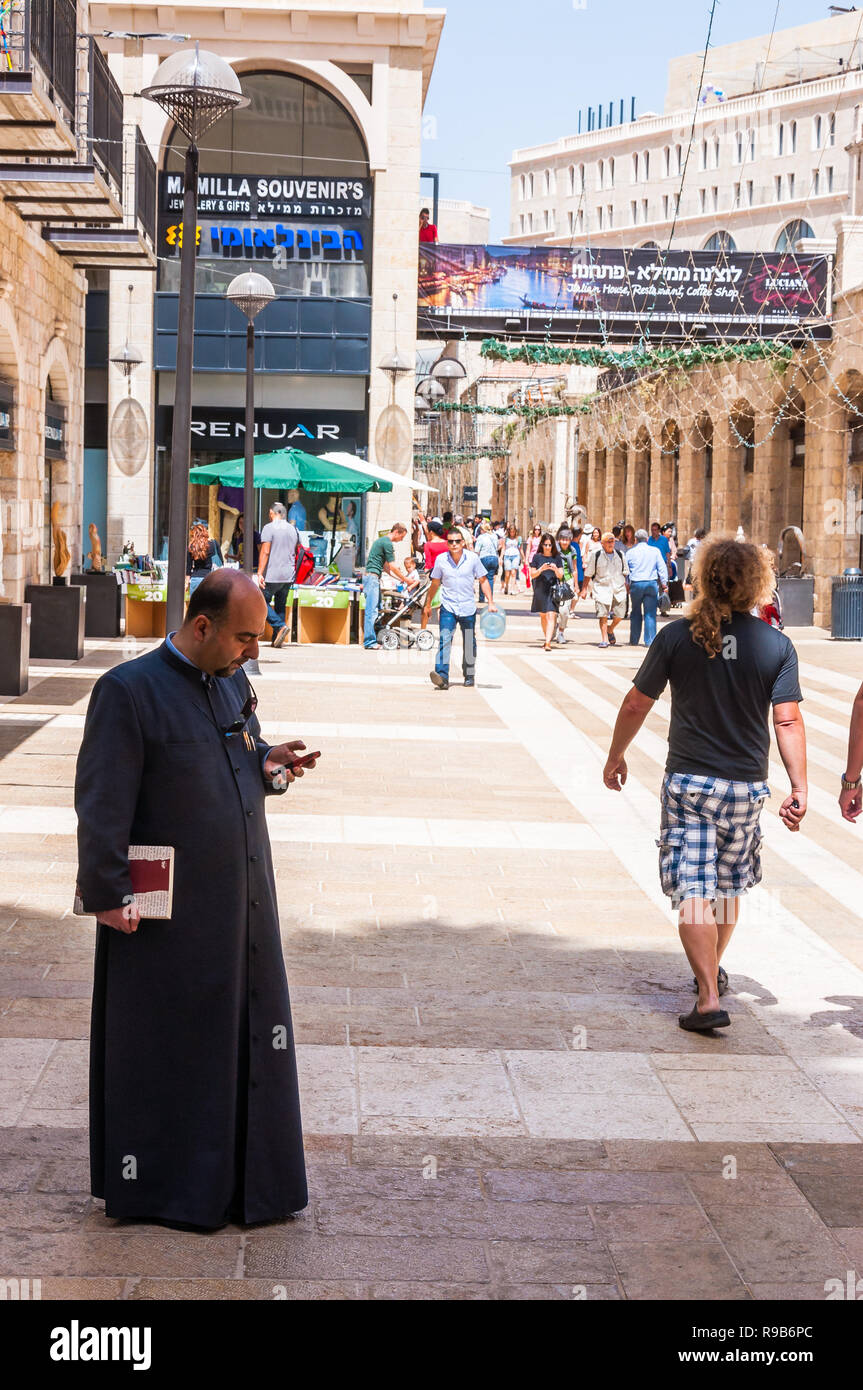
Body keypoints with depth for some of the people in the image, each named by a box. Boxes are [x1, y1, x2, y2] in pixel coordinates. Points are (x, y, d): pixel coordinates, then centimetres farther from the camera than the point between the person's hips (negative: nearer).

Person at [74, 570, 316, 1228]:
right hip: (169, 914, -7)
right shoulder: (129, 691, -13)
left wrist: (267, 763, -1)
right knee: (171, 1045, 5)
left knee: (248, 1038, 12)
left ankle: (247, 1181, 25)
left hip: (243, 904, 7)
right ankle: (161, 1188, 19)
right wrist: (110, 894, -16)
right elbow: (102, 802, -14)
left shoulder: (235, 682, 9)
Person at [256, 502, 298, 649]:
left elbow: (265, 552, -14)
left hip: (272, 576, -6)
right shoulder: (293, 529, 11)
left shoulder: (269, 528, -8)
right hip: (288, 576, 6)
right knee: (280, 606, 11)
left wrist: (260, 573, -15)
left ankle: (281, 626, -16)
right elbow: (297, 553, 18)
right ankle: (276, 640, 8)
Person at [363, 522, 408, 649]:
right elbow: (392, 567, -11)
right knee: (372, 610, -12)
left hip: (373, 577, 11)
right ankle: (369, 642, -15)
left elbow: (385, 565, 25)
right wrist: (406, 580, -1)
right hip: (372, 576, -11)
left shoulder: (381, 540, 21)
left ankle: (371, 640, 11)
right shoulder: (387, 543, -11)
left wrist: (398, 578, 21)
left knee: (377, 609, 10)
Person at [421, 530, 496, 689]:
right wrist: (427, 605, 17)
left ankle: (469, 675, 30)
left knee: (469, 644, 12)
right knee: (444, 641, -17)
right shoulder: (441, 559, -2)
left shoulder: (473, 558, -3)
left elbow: (483, 580, 5)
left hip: (468, 608, 1)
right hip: (448, 607, -1)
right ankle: (442, 677, -26)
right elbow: (435, 583, 11)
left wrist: (491, 602, -2)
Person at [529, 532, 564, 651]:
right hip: (540, 590, 2)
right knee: (543, 616, 12)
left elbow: (560, 576, 3)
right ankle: (547, 639, 29)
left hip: (553, 589, -2)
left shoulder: (556, 557, 4)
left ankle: (548, 643, -22)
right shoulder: (537, 557, 4)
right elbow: (532, 575, 2)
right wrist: (541, 569, -16)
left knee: (551, 616, -13)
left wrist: (556, 570, -18)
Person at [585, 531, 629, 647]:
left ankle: (610, 629, 28)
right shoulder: (596, 555, 1)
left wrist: (627, 587, 15)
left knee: (619, 614, -1)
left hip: (619, 589, 3)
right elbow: (588, 574, 6)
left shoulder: (620, 554, 10)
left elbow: (625, 573, 20)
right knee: (603, 614, -11)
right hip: (602, 588, -3)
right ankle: (604, 639, -6)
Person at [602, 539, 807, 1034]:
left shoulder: (678, 636, -7)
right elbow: (788, 721, -10)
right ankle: (713, 970, 41)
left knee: (694, 890, -3)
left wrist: (616, 755, 13)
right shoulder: (777, 645, -5)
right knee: (729, 884, 22)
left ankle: (709, 998, -14)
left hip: (688, 781, -2)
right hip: (746, 786, 2)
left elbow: (637, 703, -1)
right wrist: (800, 788, -6)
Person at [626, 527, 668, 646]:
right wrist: (664, 583, 7)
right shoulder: (655, 551, 3)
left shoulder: (630, 552, 4)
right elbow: (662, 568, 1)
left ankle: (634, 640, 17)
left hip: (636, 584, 1)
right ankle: (650, 641, -3)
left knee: (635, 613, 13)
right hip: (651, 584, -1)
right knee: (650, 614, 1)